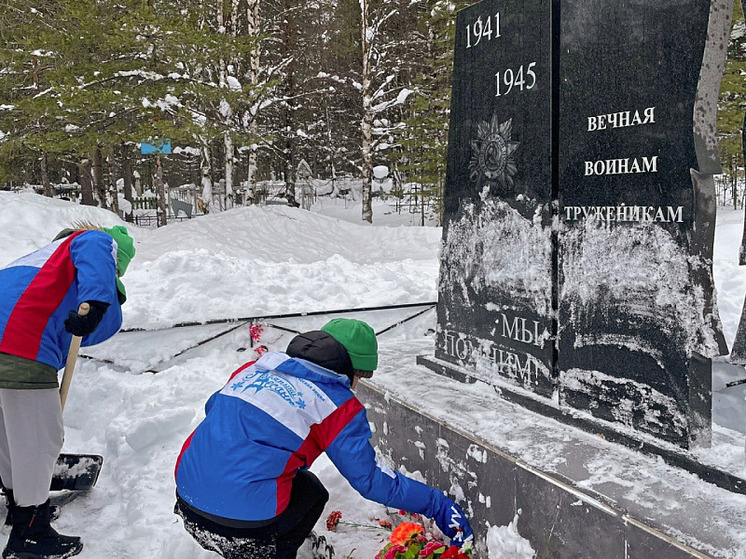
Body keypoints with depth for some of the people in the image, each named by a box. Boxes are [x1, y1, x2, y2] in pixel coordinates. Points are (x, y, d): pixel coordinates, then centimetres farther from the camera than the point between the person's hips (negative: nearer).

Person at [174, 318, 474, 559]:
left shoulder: (256, 367, 11)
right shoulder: (339, 406, -5)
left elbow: (213, 407, 24)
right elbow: (369, 479, -2)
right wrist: (436, 505, 9)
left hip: (186, 499, 6)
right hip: (241, 526, -5)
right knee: (311, 492, 22)